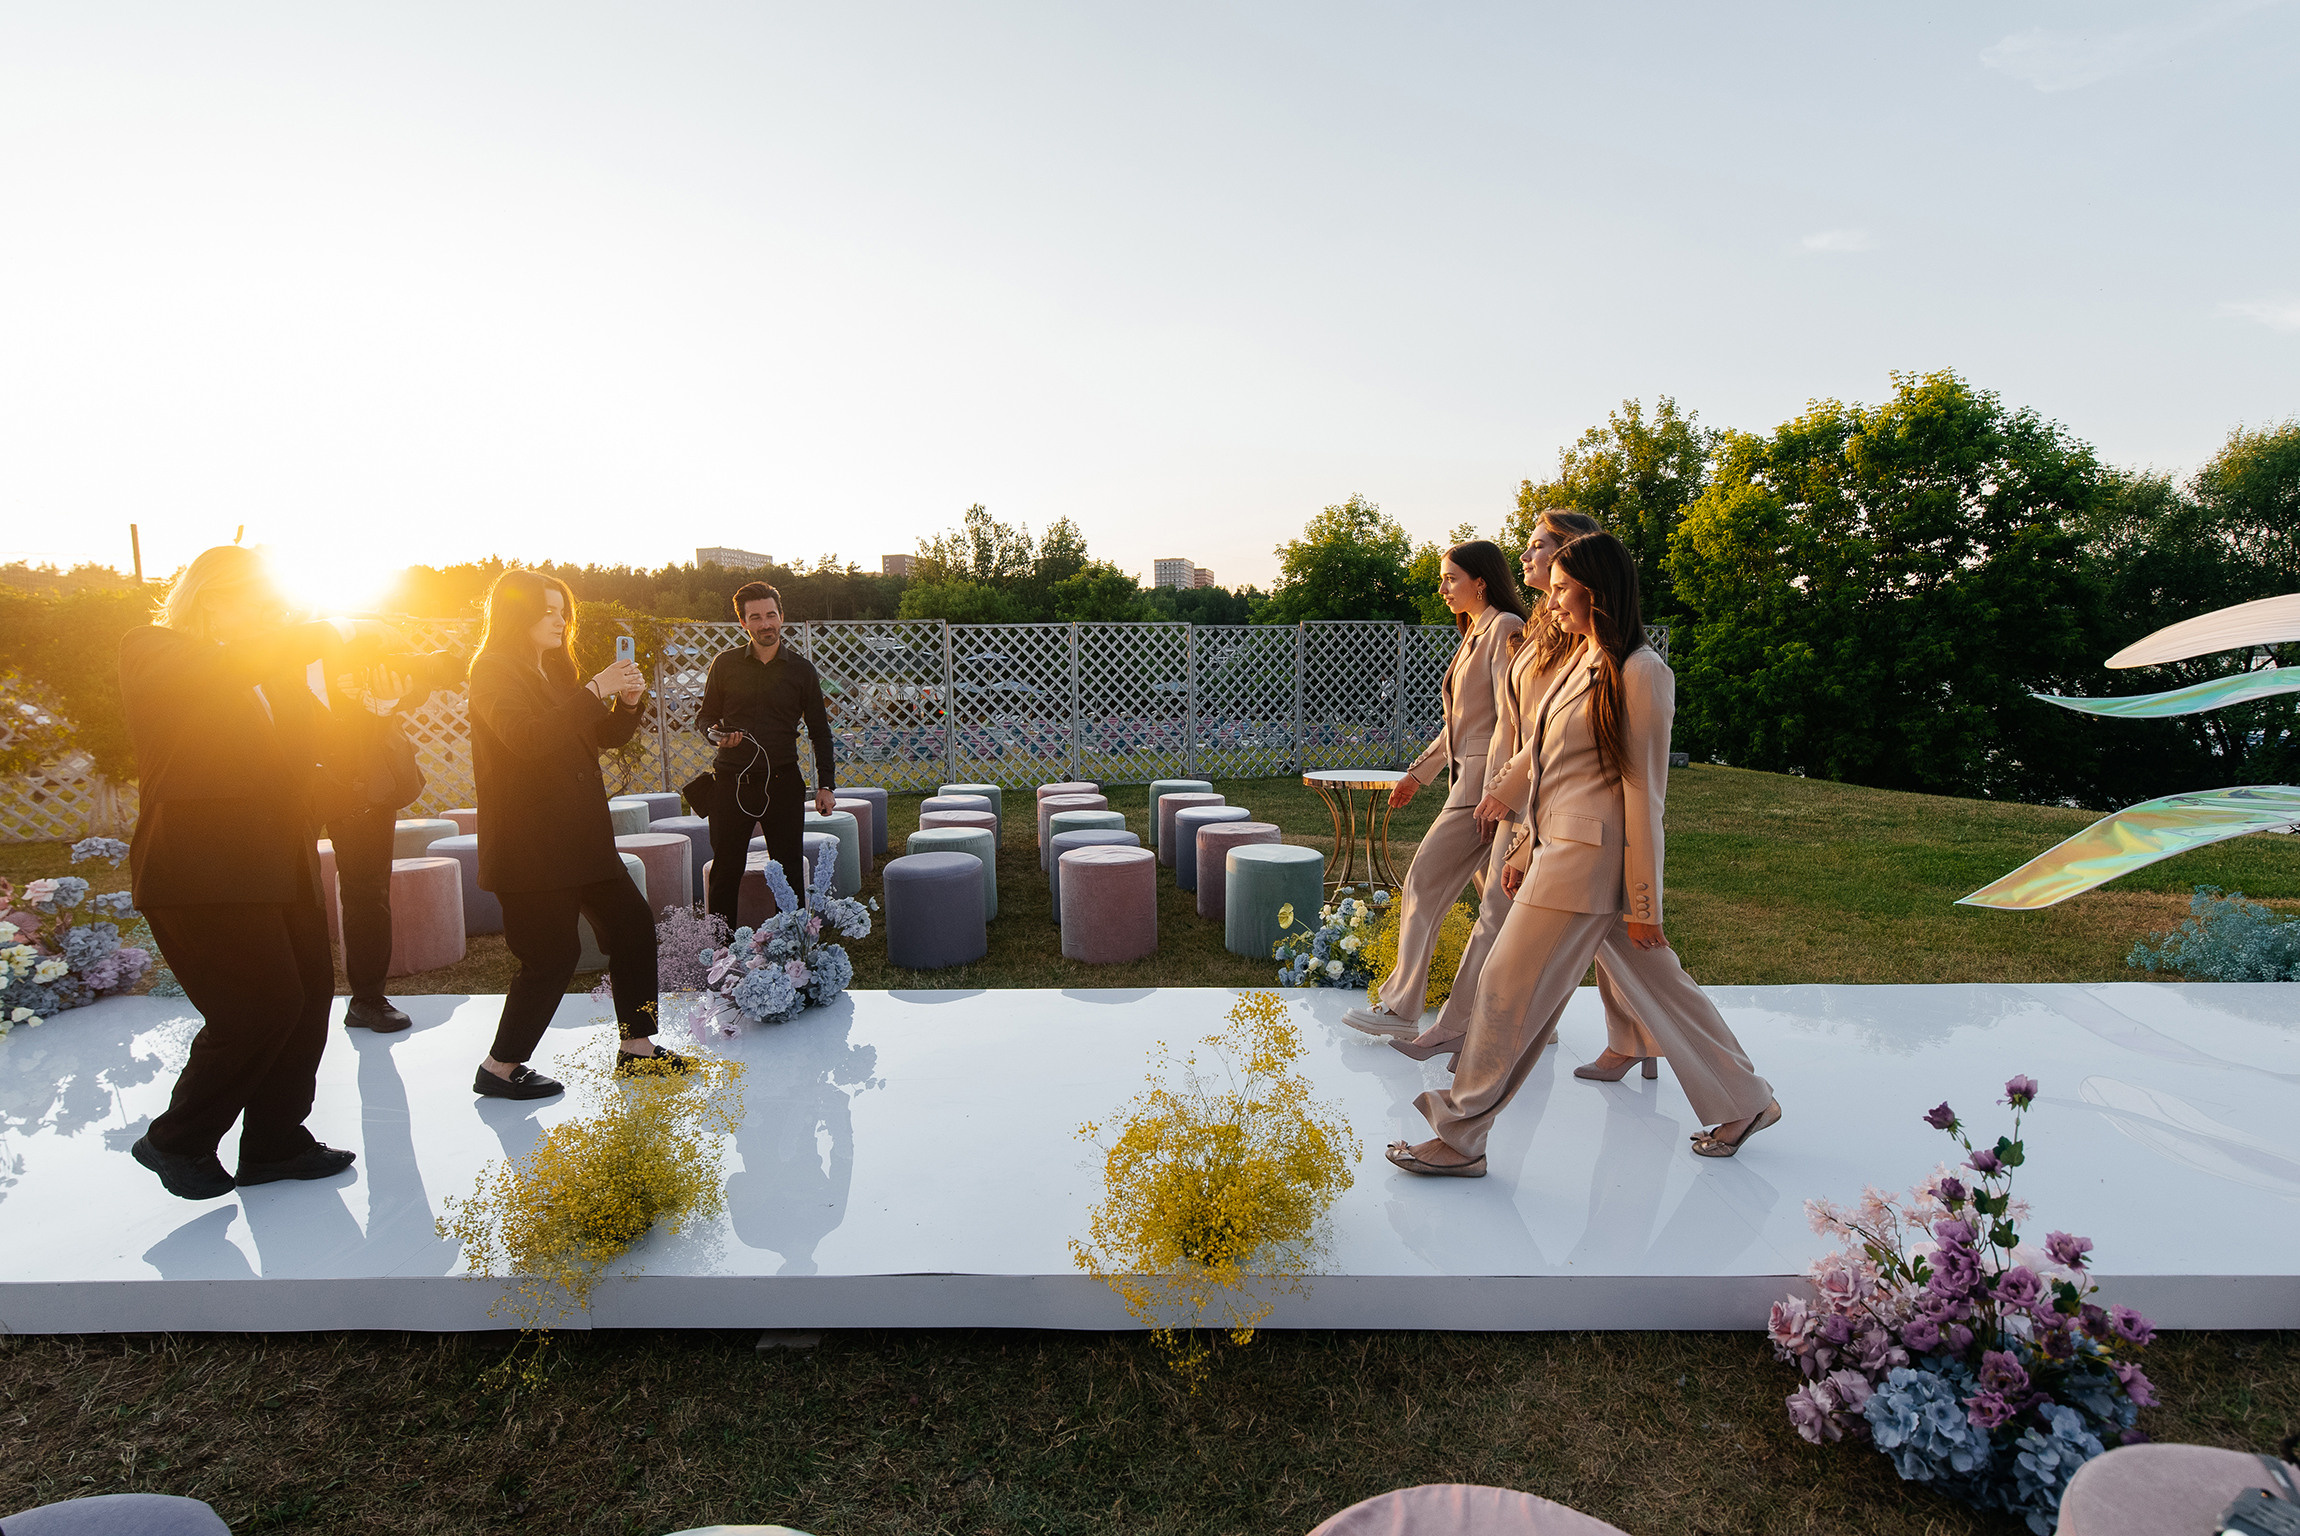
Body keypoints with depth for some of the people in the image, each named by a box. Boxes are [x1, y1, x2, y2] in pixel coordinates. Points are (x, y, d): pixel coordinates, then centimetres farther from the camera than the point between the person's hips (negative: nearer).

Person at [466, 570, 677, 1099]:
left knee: (632, 924, 7)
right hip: (529, 847, -9)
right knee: (555, 952, -8)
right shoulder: (494, 672, -9)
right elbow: (528, 737, -27)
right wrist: (595, 691, -26)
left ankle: (637, 1047, 16)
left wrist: (627, 702, 0)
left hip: (580, 835, 9)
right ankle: (498, 1069, 9)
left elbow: (603, 737, 19)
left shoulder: (554, 672, 17)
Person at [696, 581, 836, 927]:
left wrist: (825, 784, 4)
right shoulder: (725, 664, 6)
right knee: (726, 871, 4)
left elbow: (819, 731, 10)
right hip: (731, 782, 0)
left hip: (783, 783, 0)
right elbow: (704, 716, 14)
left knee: (790, 872, 4)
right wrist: (716, 733, -11)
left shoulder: (801, 670, 6)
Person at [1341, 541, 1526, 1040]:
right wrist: (1419, 772, 23)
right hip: (1470, 775, 10)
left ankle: (1400, 1009, 0)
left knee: (1426, 881, -7)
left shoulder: (1505, 629, -10)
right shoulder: (1475, 635, 20)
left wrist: (1495, 793, -23)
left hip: (1487, 778, -10)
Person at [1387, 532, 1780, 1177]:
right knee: (1658, 986, 18)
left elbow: (1643, 791, -14)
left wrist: (1642, 902, -12)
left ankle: (1459, 1140, 7)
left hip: (1588, 858, -9)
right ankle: (1744, 1103, 33)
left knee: (1508, 990, -4)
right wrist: (1526, 845, 19)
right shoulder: (1581, 661, 13)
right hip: (1558, 848, 9)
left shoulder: (1641, 674, -14)